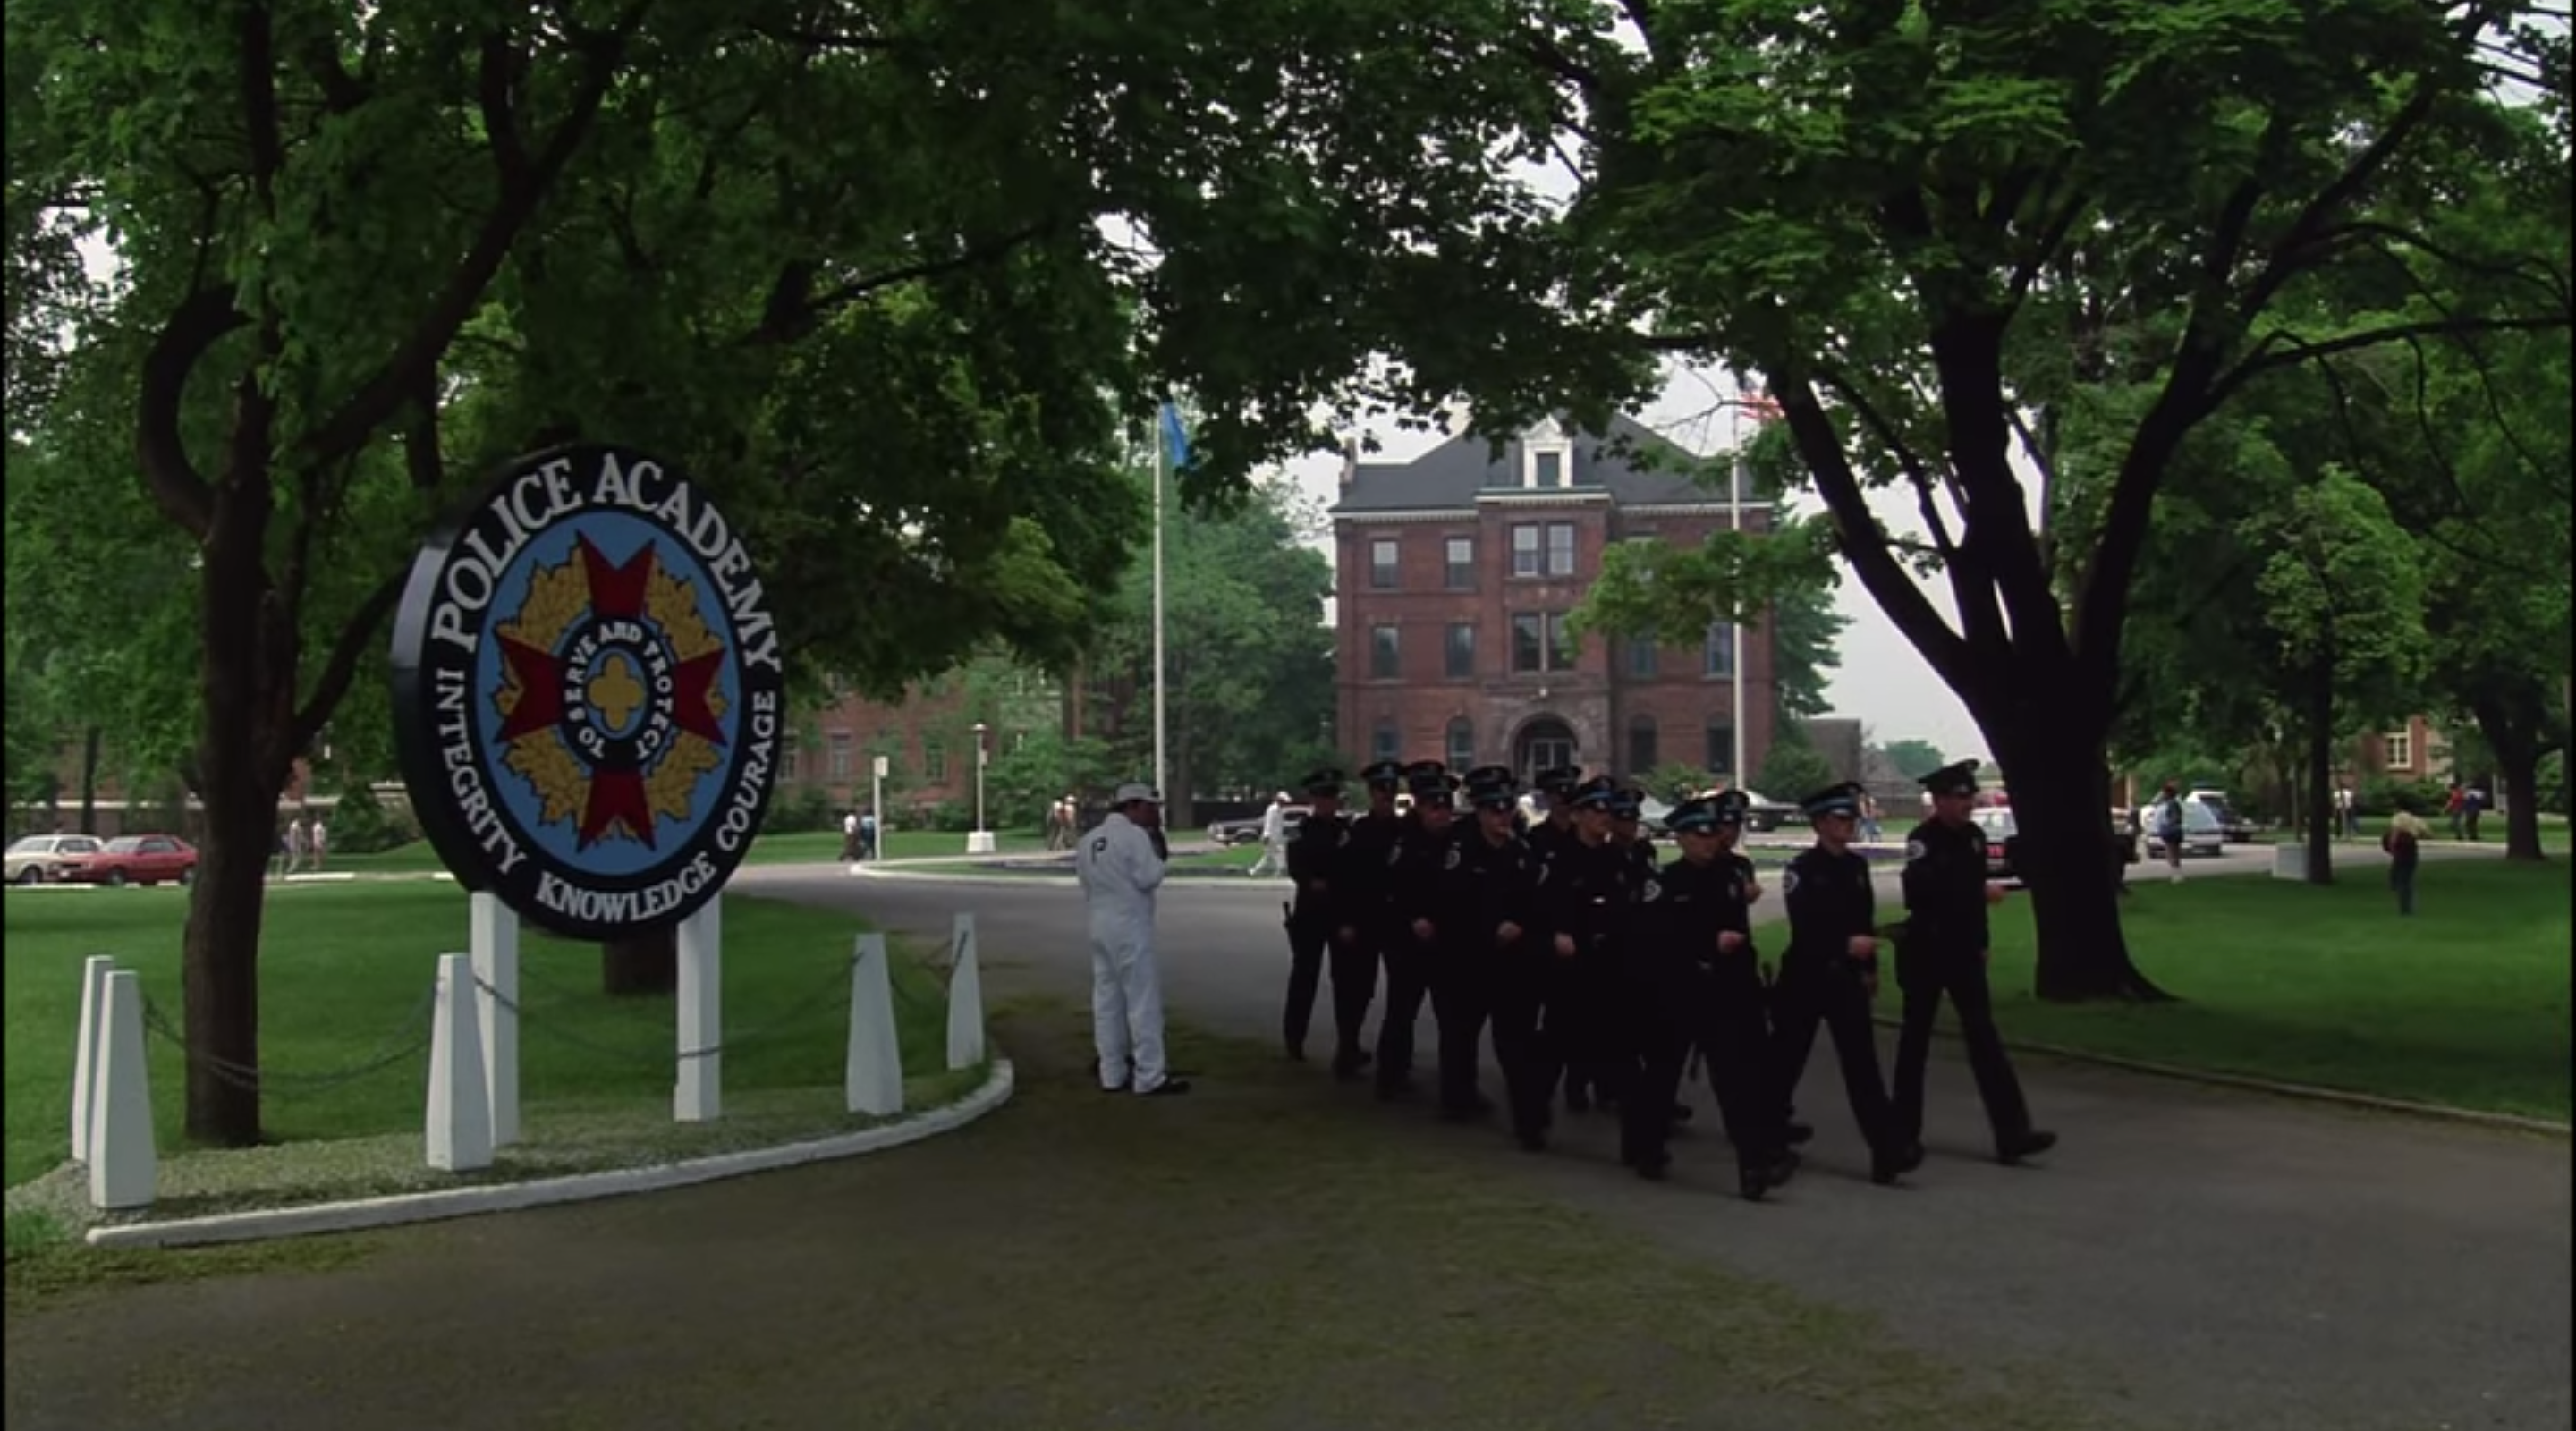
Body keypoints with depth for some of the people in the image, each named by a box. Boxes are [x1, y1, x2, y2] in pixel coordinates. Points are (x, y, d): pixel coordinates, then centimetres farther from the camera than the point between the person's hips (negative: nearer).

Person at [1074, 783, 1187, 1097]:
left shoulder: (1090, 839, 11)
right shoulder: (1134, 835, -13)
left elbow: (1085, 881, 14)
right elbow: (1149, 878, -16)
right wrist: (1157, 856, -1)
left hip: (1100, 924, 8)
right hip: (1130, 926, -8)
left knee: (1106, 1000, 11)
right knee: (1143, 1000, -4)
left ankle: (1112, 1074, 16)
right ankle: (1150, 1077, -3)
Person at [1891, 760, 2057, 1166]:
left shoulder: (1974, 836, 6)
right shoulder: (1922, 840, -14)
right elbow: (1921, 890, -31)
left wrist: (1982, 940, 16)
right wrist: (1981, 892, -30)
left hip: (1964, 951, 5)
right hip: (1926, 952, -5)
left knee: (1983, 1037, -1)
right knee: (1916, 1038, 6)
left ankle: (2012, 1135, -6)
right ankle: (1904, 1132, 18)